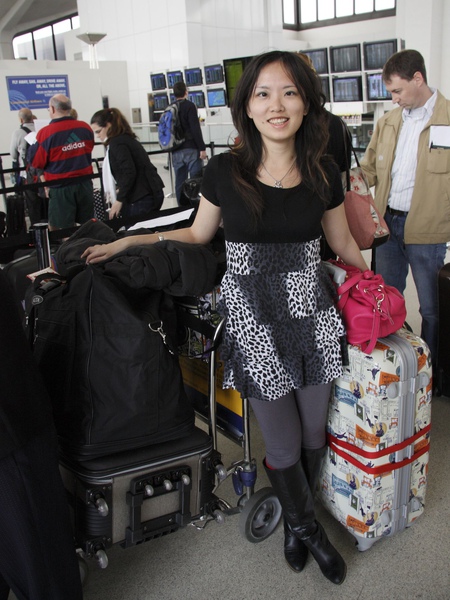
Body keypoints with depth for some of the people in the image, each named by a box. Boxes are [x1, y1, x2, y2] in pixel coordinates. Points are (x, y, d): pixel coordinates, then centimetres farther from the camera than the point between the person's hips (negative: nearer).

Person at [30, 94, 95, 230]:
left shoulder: (45, 133, -15)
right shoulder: (85, 128, -2)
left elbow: (36, 163, -7)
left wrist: (33, 145, 9)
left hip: (60, 187, -4)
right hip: (84, 183, 4)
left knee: (63, 230, 5)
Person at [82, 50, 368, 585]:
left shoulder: (323, 173, -1)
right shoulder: (224, 171, -7)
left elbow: (343, 245, 13)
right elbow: (198, 236, 8)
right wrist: (127, 241, 4)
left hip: (312, 313, 2)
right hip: (253, 317, -2)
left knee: (313, 432, 15)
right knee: (283, 445, 7)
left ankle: (296, 519, 46)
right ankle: (306, 526, 40)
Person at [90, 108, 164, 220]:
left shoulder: (117, 143, -10)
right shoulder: (127, 139, 19)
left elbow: (129, 172, -17)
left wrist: (119, 200, -13)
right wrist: (121, 189, 15)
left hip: (140, 200, -10)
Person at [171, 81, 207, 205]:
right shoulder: (189, 106, -6)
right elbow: (195, 129, -13)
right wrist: (202, 148, -12)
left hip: (176, 152, 6)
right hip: (191, 149, -5)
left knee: (180, 182, 8)